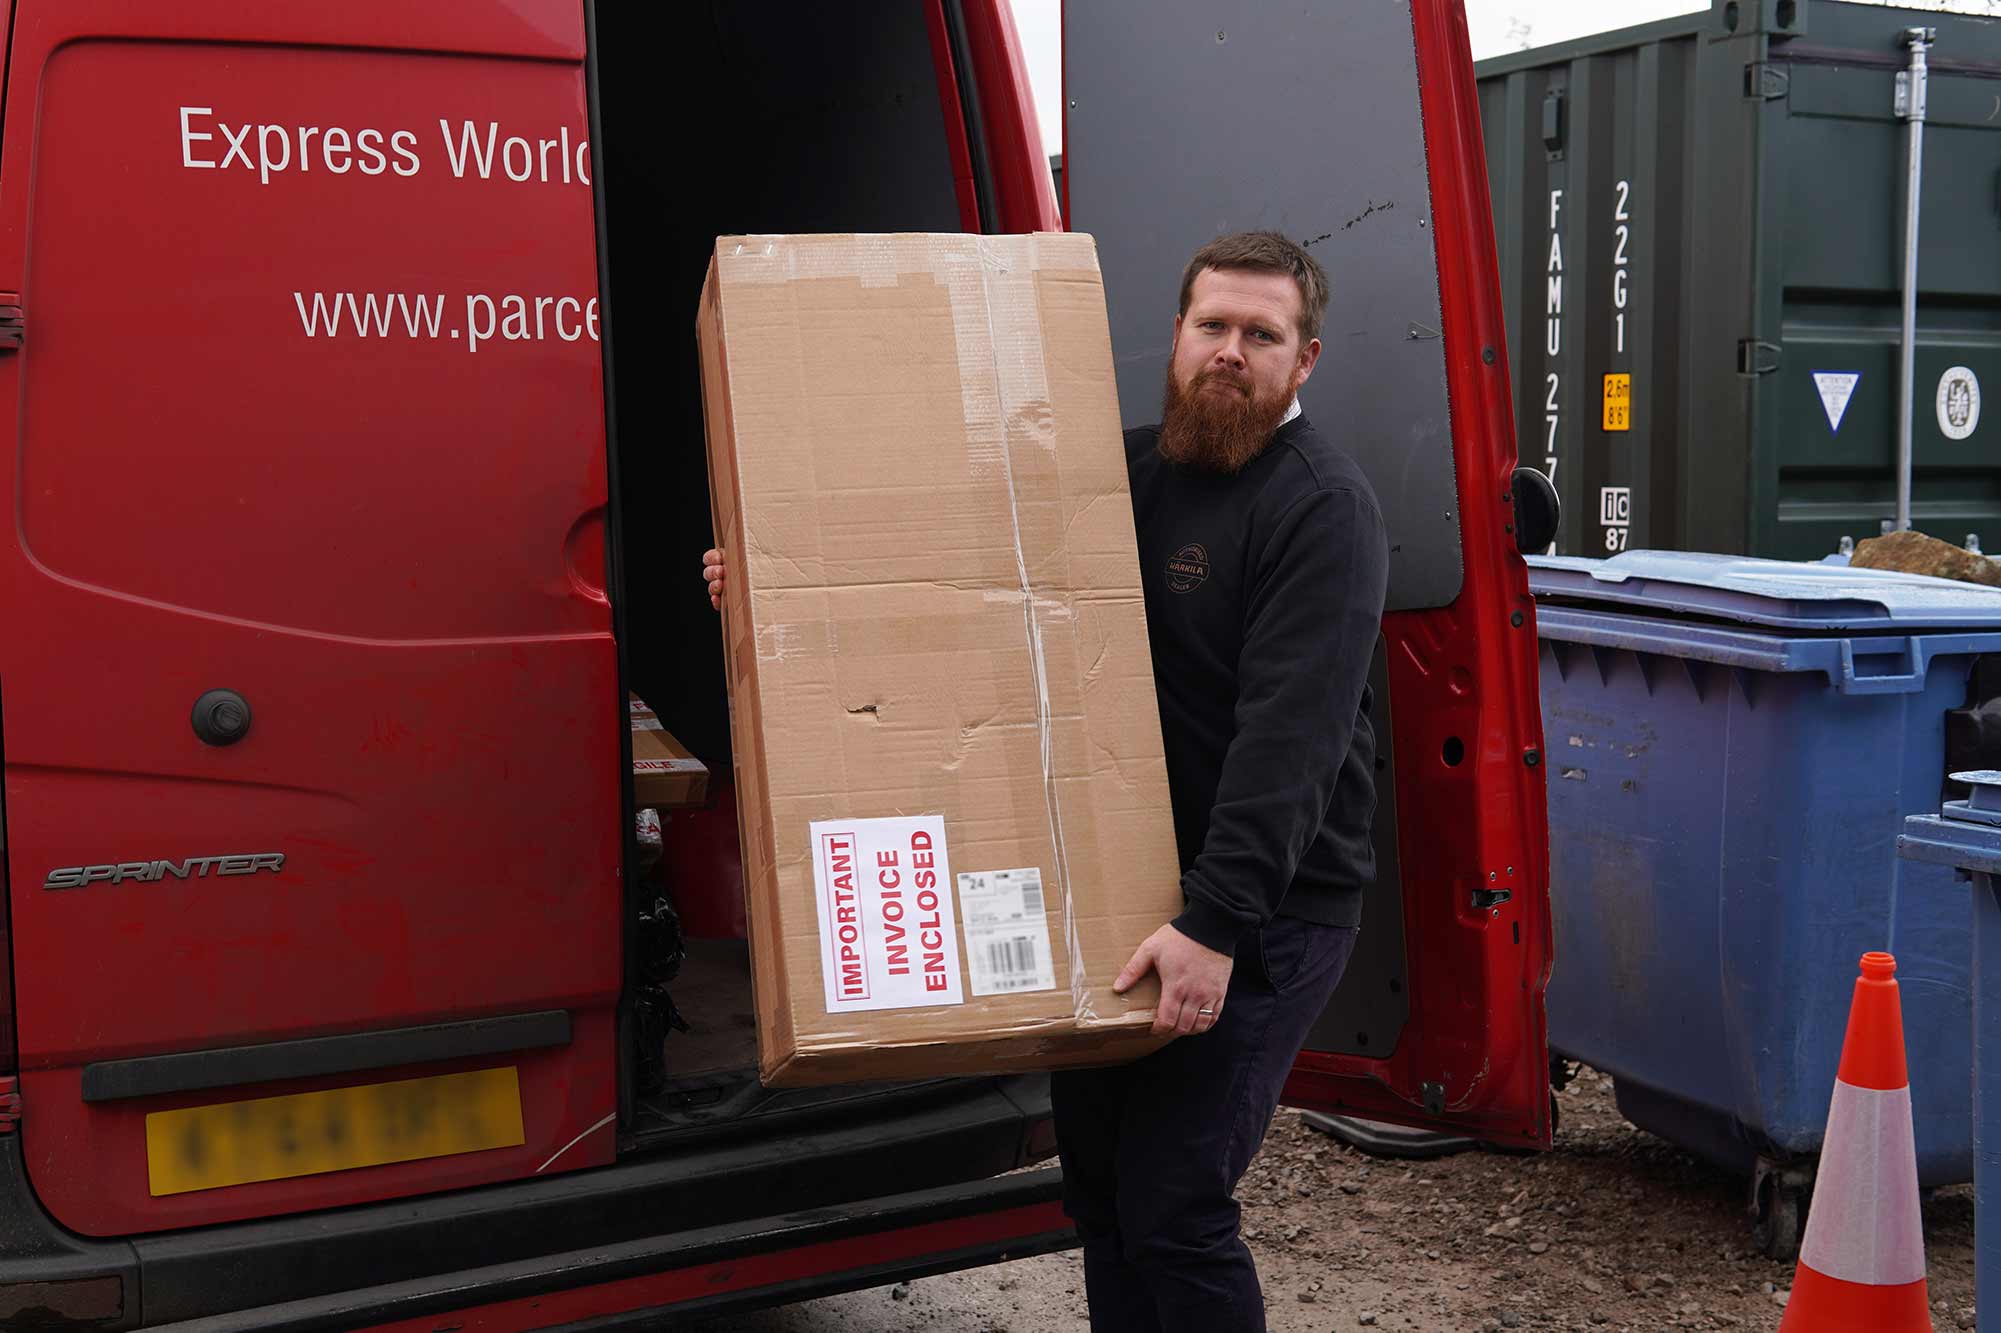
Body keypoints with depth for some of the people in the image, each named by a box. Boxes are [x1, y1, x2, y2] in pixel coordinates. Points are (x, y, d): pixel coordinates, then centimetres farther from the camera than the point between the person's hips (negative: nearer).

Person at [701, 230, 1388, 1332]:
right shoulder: (1128, 471, 11)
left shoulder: (1323, 508, -13)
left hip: (1266, 912, -7)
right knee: (1096, 1181, 14)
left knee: (1170, 1200, -8)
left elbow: (1290, 737, -23)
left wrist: (1218, 922, -30)